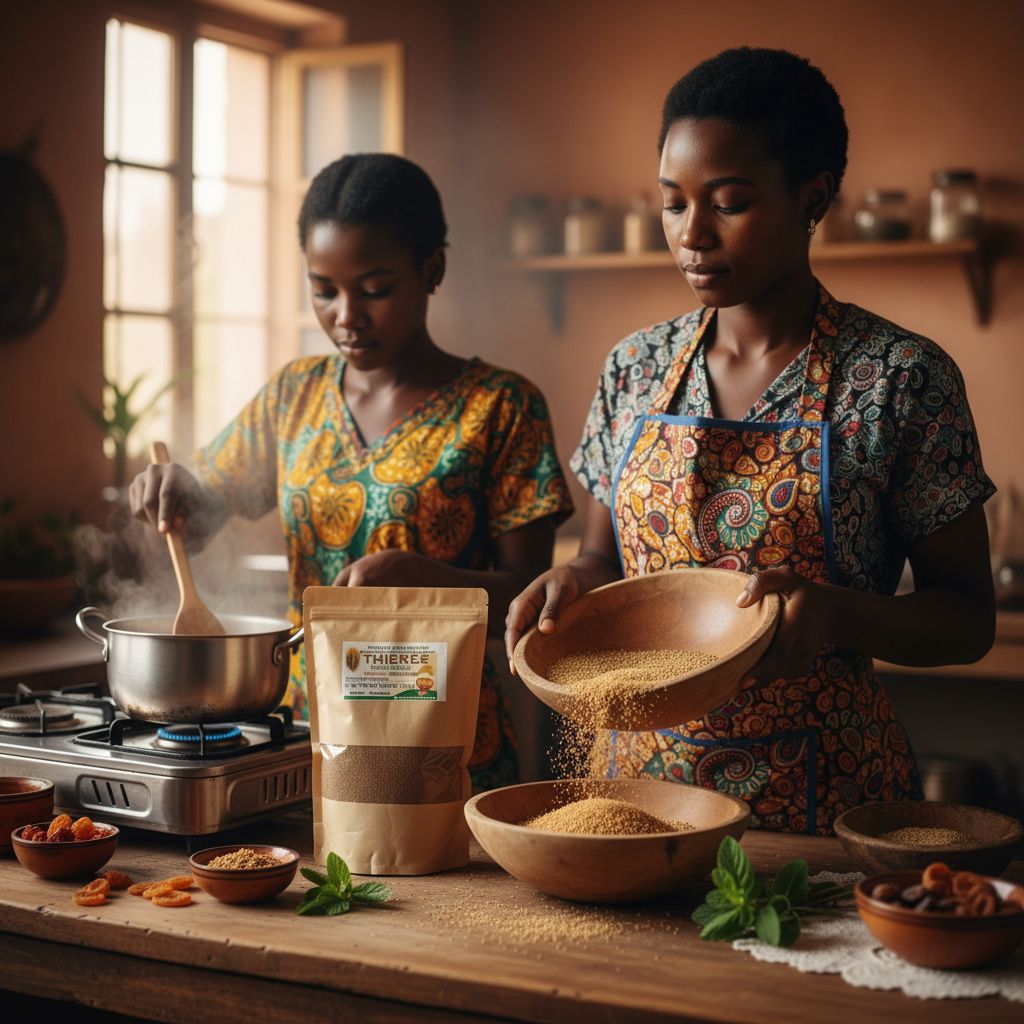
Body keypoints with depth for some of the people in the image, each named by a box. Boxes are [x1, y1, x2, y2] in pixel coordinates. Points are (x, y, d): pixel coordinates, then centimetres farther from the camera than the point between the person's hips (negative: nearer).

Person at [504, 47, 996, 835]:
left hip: (820, 799, -3)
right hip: (638, 774, 4)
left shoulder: (902, 379, -9)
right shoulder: (635, 369, 5)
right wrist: (578, 580, -7)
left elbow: (969, 619, -5)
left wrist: (833, 613, -24)